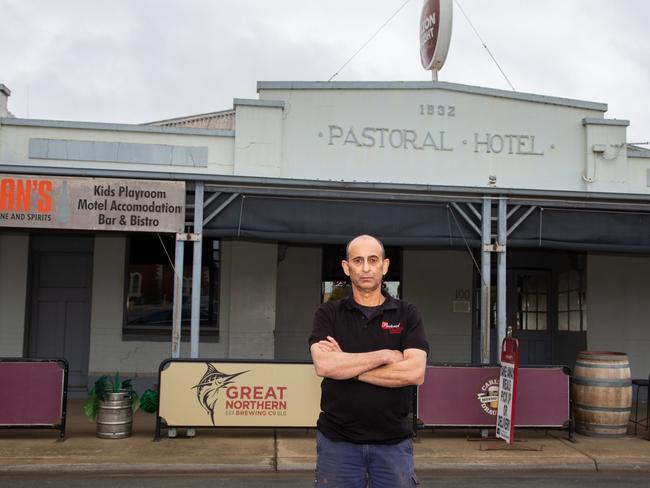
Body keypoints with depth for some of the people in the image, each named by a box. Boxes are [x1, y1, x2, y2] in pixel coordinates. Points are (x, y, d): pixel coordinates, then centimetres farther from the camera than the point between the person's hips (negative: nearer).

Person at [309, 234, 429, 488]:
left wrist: (347, 366, -12)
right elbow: (323, 365, -16)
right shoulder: (328, 314, 2)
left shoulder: (407, 315, 2)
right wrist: (385, 355, -13)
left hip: (394, 441, 0)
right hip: (337, 440, 0)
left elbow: (415, 372, -12)